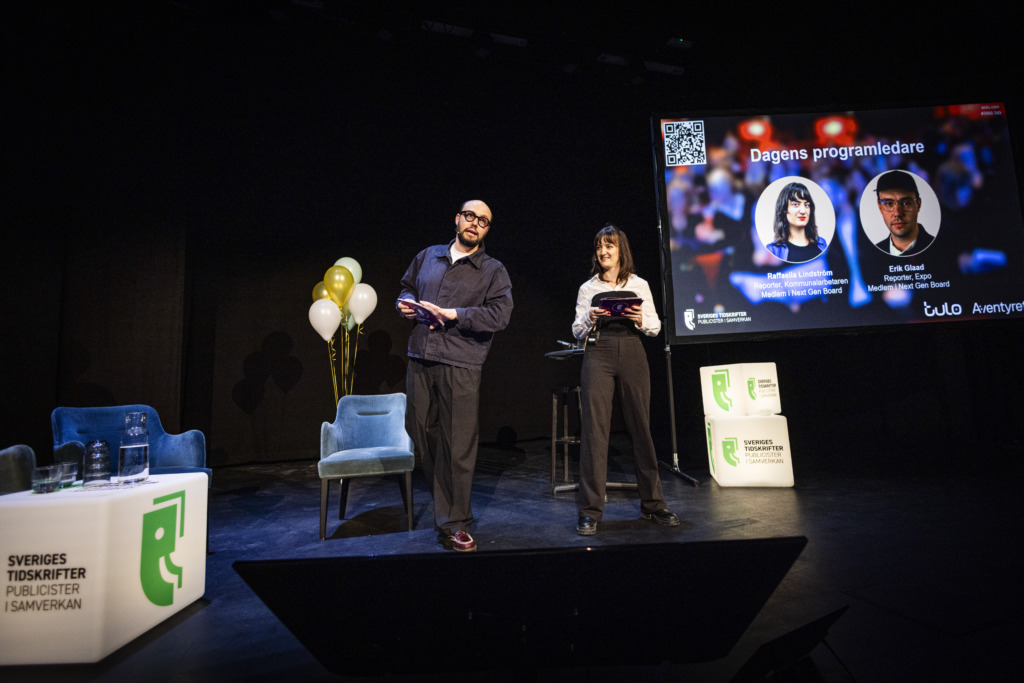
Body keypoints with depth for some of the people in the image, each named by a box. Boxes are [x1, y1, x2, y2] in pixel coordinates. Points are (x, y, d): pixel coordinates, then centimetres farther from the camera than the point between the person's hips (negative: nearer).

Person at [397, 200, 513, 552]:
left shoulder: (493, 271, 6)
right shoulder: (427, 256, 18)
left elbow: (500, 315, -7)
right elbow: (407, 286, 30)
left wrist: (454, 314, -14)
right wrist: (405, 302, 7)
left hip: (460, 367, -4)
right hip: (419, 361, 4)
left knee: (457, 445, -4)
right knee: (420, 432, 10)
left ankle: (453, 525, 11)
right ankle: (445, 503, 32)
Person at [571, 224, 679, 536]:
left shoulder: (639, 285, 12)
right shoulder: (588, 288, 12)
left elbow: (655, 327, 11)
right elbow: (577, 331, 11)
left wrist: (641, 320, -10)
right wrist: (590, 318, -9)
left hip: (632, 353, 1)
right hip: (598, 354, -1)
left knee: (641, 426, 5)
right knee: (594, 428, -7)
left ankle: (652, 503, 20)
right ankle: (589, 510, 0)